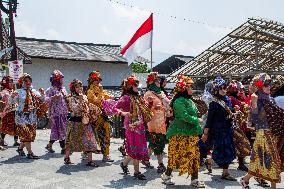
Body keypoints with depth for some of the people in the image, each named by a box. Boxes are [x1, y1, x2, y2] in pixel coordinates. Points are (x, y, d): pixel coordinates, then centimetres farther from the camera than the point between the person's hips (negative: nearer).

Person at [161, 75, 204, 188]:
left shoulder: (189, 100, 14)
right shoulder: (179, 101, -14)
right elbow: (185, 116, -21)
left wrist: (197, 130, 9)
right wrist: (197, 120, -10)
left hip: (191, 132, 9)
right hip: (180, 133, -9)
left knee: (194, 155, 7)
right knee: (177, 155, 0)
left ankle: (195, 179, 14)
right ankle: (166, 175, 18)